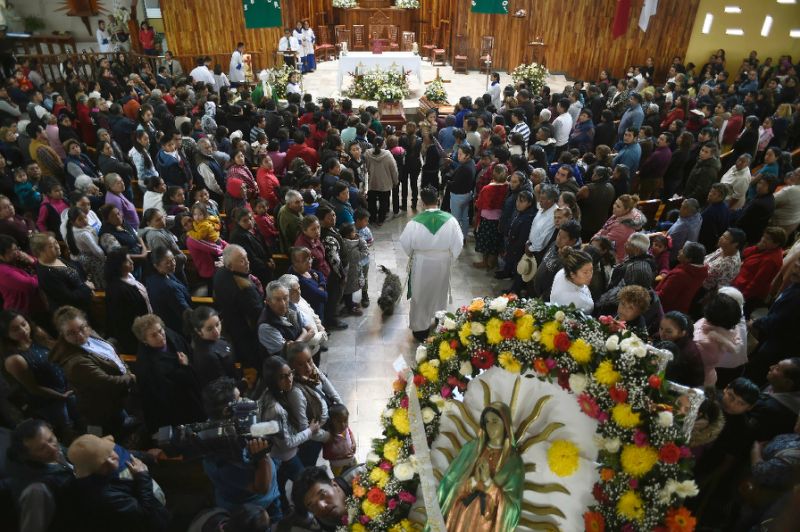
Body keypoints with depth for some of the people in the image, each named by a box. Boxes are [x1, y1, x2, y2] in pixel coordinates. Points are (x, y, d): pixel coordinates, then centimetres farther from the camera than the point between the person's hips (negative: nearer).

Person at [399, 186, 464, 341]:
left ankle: (420, 328, 31)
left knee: (421, 295, 18)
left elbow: (406, 244, -9)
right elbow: (458, 244, -10)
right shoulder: (450, 220, -19)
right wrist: (449, 259, 7)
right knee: (439, 294, 25)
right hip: (442, 263, 2)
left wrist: (412, 256, 12)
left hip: (421, 264, -2)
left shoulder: (415, 222, -22)